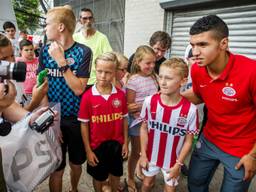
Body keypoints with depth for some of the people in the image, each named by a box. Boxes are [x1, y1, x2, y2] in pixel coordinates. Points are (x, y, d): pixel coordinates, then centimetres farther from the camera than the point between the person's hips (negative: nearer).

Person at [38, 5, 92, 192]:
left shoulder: (83, 51, -10)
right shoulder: (46, 50, -1)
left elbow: (79, 89, -15)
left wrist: (62, 62, -20)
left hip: (77, 119, -1)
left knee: (76, 164, 19)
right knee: (56, 170, 10)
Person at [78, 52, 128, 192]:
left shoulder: (120, 95, -9)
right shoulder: (88, 96, -16)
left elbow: (124, 119, 0)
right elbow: (84, 124, -9)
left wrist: (125, 143, 2)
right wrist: (88, 150, -7)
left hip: (116, 143, 2)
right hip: (97, 145, -2)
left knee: (116, 174, 24)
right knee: (98, 177, 20)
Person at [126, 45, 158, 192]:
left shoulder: (154, 77, 1)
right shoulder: (133, 81, -17)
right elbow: (129, 106, -15)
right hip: (138, 121, -5)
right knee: (136, 152, 11)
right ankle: (130, 179, 34)